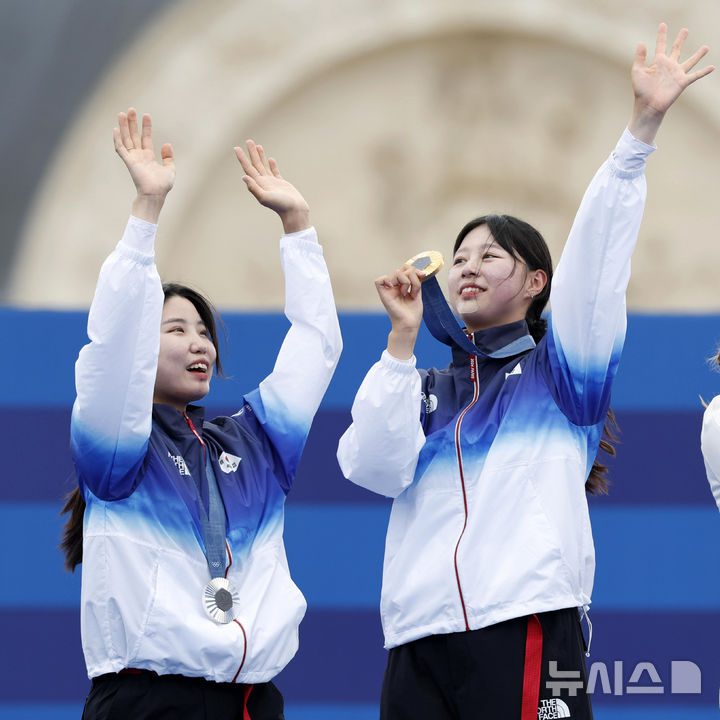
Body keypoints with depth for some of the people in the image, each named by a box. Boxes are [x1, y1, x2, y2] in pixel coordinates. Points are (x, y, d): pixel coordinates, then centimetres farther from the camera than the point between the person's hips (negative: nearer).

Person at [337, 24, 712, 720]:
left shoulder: (559, 370, 14)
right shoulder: (426, 390, 25)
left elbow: (595, 259, 1)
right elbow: (372, 467, 7)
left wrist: (641, 128, -9)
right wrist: (403, 338, 4)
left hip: (526, 632, -4)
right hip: (419, 636, 4)